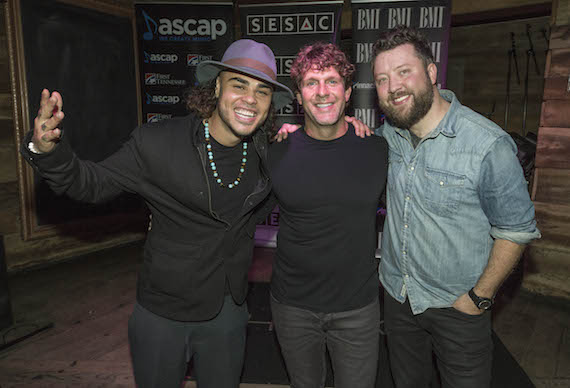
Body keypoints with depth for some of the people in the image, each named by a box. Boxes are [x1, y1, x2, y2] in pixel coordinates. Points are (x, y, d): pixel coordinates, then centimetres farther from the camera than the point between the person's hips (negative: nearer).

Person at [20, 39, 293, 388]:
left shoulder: (266, 149, -6)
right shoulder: (158, 143, -18)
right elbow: (91, 183, -10)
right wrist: (48, 150, -30)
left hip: (228, 311, 3)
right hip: (162, 312, -3)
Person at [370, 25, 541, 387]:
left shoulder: (489, 145, -21)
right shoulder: (387, 134, -6)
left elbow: (515, 230, -12)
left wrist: (480, 297, -11)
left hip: (457, 305, -4)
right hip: (396, 294, 5)